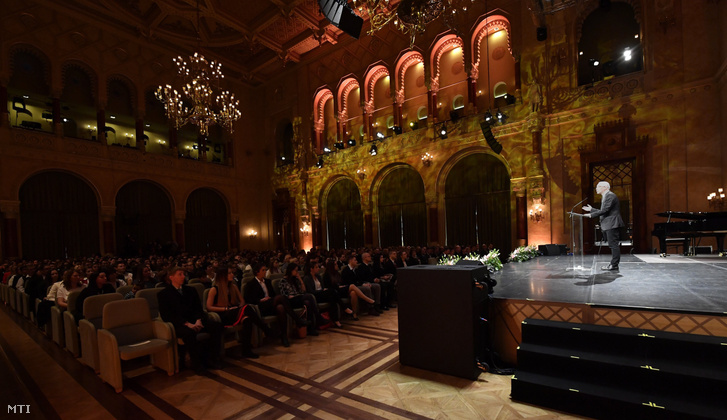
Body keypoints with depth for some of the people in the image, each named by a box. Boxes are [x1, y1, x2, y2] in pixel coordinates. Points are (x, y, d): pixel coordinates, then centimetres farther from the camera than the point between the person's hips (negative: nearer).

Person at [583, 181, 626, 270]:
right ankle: (613, 264, 17)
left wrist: (591, 215, -17)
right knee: (613, 245, 12)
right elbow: (603, 211, 21)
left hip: (612, 224, -11)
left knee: (613, 244, -8)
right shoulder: (605, 197, 21)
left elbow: (605, 210, -20)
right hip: (608, 225, 11)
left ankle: (614, 265, -6)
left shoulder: (610, 196, -11)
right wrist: (591, 209, 19)